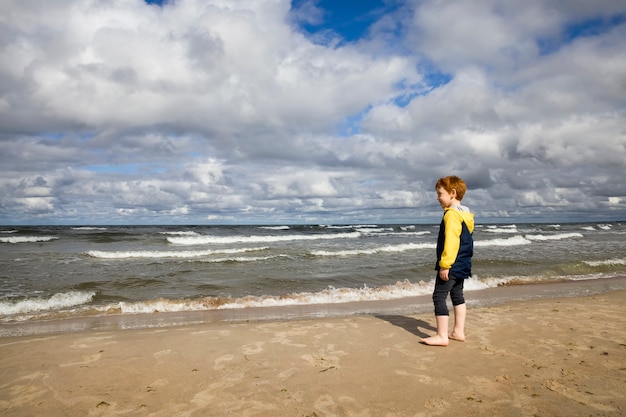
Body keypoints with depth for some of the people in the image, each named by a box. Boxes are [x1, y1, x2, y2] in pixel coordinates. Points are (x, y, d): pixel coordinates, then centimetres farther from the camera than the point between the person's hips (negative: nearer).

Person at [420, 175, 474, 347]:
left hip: (451, 265, -10)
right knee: (457, 295, 16)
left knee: (439, 297, -6)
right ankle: (458, 331, 23)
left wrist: (445, 264, -23)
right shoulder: (466, 215, 13)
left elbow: (451, 241, -24)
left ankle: (442, 336, -3)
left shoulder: (452, 214, -17)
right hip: (462, 265, 10)